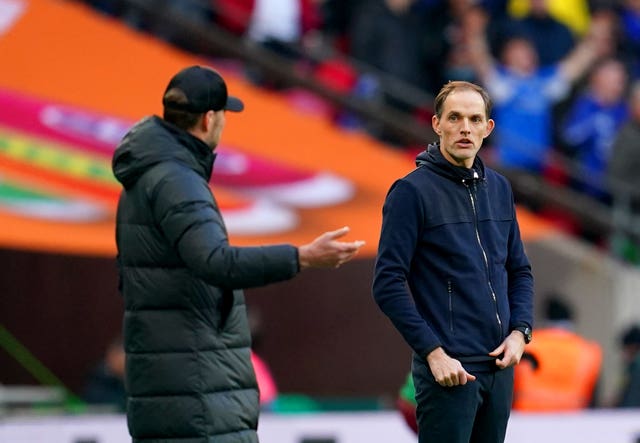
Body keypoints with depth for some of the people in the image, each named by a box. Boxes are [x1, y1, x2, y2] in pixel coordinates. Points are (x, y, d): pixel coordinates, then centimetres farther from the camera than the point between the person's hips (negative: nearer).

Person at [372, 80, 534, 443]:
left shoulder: (499, 188, 12)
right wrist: (433, 352, -16)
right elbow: (388, 284, -12)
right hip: (449, 368, -6)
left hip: (499, 367, 6)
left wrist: (520, 331, 2)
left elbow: (520, 270, 19)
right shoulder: (412, 191, -8)